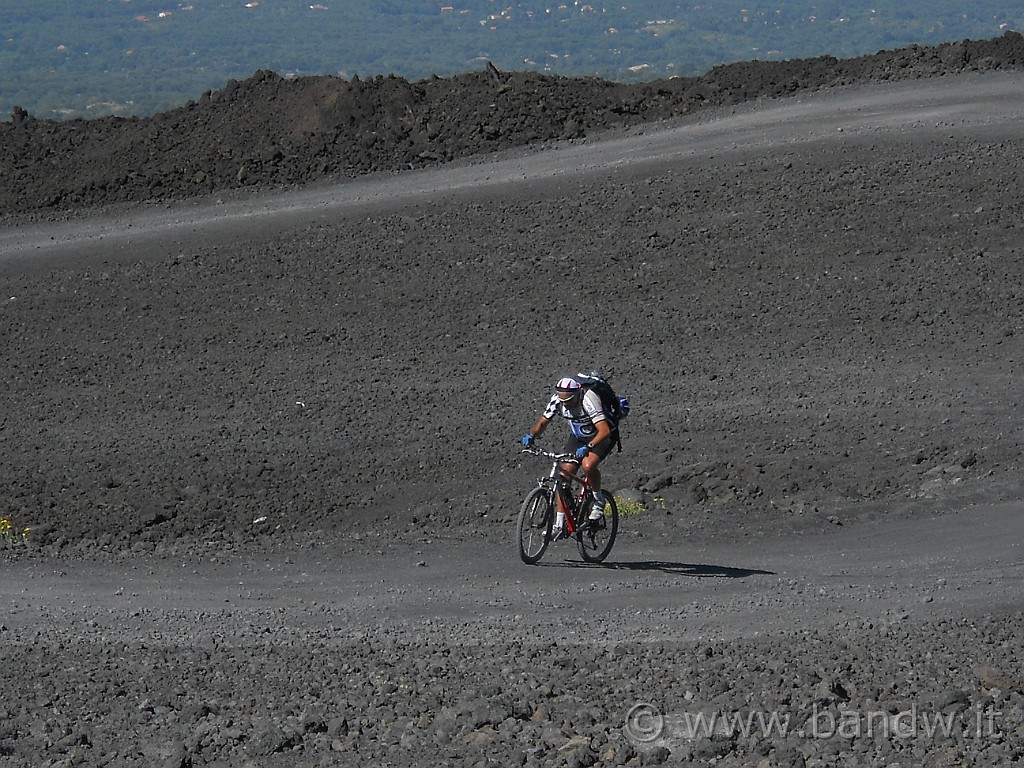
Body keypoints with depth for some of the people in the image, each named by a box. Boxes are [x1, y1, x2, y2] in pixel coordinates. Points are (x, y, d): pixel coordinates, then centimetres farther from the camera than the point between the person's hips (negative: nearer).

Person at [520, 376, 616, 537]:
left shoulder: (588, 401, -36)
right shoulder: (557, 400, -19)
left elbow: (604, 430, -42)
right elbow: (542, 423, -8)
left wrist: (588, 447, -55)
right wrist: (531, 435, -29)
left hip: (601, 436, -6)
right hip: (578, 437, 6)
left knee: (587, 465, -33)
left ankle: (598, 501, -6)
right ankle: (560, 524, -3)